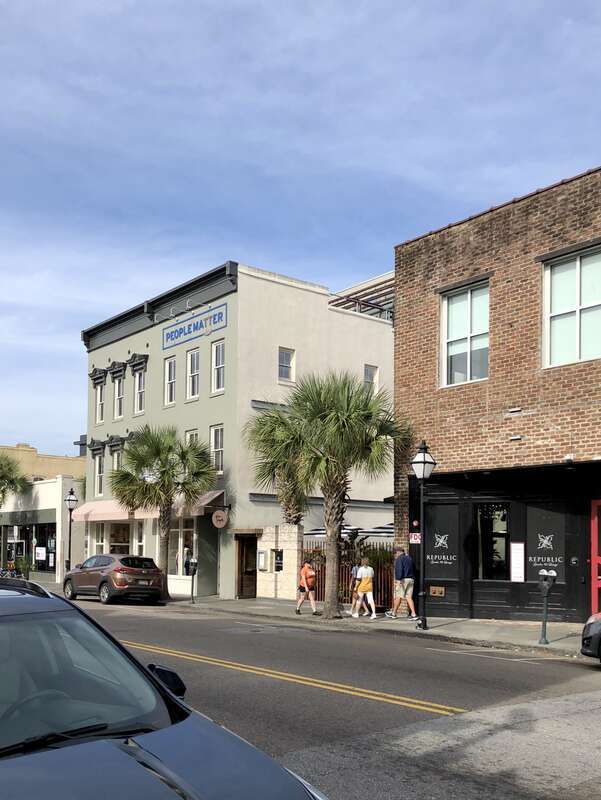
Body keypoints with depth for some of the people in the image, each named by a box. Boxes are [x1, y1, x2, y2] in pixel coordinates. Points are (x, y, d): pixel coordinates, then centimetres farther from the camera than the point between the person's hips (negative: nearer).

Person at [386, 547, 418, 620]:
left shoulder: (399, 559, -7)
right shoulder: (409, 558, 17)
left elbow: (399, 570, -18)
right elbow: (414, 569, 19)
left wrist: (399, 579, -21)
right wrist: (413, 577, 20)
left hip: (402, 580, -7)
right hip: (411, 580, 7)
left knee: (398, 596, 4)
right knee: (409, 597, 5)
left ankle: (393, 613, 15)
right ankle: (413, 614, -5)